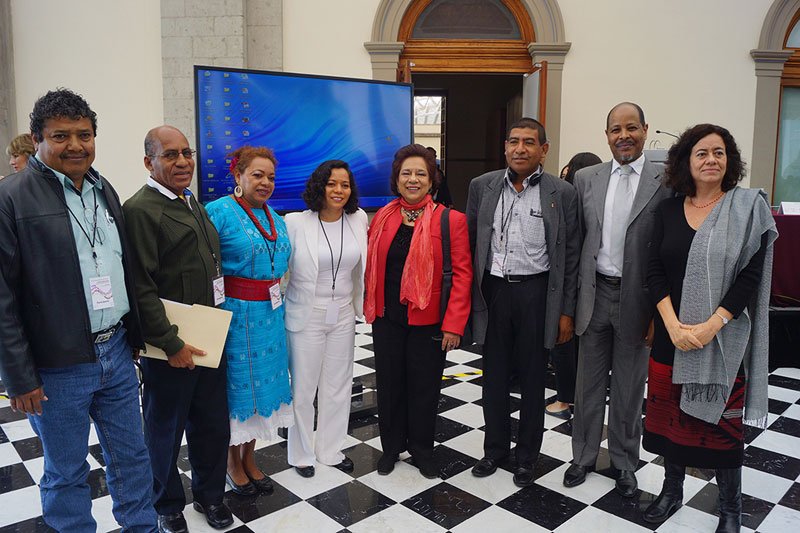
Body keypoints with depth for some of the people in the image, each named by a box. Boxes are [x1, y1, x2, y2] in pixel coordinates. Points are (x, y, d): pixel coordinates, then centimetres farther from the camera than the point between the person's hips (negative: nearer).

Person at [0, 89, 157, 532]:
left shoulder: (104, 189, 9)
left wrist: (135, 336, 16)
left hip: (117, 351, 6)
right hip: (58, 367, -6)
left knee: (131, 455, 18)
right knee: (66, 474, 12)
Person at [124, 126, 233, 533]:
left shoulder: (191, 203, 12)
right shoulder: (140, 209, -14)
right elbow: (141, 287, -19)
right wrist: (171, 344, -18)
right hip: (170, 346, -7)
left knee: (213, 423, 17)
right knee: (165, 429, 13)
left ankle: (210, 494, 38)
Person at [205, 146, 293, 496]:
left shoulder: (275, 218, 11)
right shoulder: (219, 211, -11)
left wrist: (275, 292, 13)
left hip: (270, 314, 7)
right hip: (234, 315, -7)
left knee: (262, 383, 15)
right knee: (235, 387, 7)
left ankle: (249, 459, 33)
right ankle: (233, 463, 27)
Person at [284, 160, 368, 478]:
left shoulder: (358, 220, 0)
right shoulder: (296, 223, -12)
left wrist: (362, 305, 14)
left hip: (343, 316, 4)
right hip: (306, 317, -4)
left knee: (338, 387, 15)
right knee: (303, 388, 9)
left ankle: (330, 450, 34)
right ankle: (301, 454, 30)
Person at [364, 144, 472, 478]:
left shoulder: (450, 220, -8)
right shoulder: (382, 218, 4)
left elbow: (461, 274, -10)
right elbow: (371, 266, 11)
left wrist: (453, 324, -14)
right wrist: (370, 307, 4)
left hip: (428, 322, -3)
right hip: (387, 319, 3)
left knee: (424, 387, 10)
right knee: (389, 384, 13)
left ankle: (421, 449, 31)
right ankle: (391, 446, 33)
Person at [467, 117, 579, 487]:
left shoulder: (562, 193, -3)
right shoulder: (482, 186, 2)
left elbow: (570, 256, -1)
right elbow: (470, 245, 6)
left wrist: (566, 311, -2)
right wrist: (467, 299, 3)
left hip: (536, 292, -2)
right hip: (492, 290, 2)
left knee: (532, 379, 11)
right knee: (494, 376, 13)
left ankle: (526, 456, 29)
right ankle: (495, 447, 33)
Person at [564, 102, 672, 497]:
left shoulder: (665, 183, -6)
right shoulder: (585, 179, 3)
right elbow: (575, 241, 4)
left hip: (637, 298, -2)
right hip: (595, 293, 2)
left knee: (629, 387, 12)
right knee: (589, 382, 14)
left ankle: (624, 462, 31)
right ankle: (584, 455, 32)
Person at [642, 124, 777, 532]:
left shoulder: (748, 207, -4)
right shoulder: (668, 210, 4)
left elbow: (750, 276, -9)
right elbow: (654, 271, 0)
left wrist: (711, 326, -18)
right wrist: (673, 325, -12)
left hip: (723, 338, -3)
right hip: (671, 333, 3)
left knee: (721, 422, 8)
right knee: (670, 416, 12)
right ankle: (671, 491, 32)